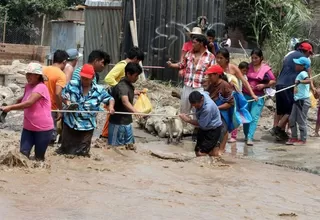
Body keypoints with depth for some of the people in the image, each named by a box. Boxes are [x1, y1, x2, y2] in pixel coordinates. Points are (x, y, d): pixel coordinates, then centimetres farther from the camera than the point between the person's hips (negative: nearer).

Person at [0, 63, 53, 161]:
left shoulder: (41, 87, -18)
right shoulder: (28, 86, 7)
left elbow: (29, 103, -31)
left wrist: (10, 107, -34)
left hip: (43, 129, -7)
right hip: (28, 127, 7)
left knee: (39, 157, 5)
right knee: (23, 153, -4)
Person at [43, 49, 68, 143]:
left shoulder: (43, 70, 6)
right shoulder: (61, 75, -15)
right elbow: (57, 94, -24)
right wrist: (60, 110, -14)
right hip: (50, 109, -7)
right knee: (50, 137, 3)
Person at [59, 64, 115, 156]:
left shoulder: (99, 90, -5)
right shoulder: (72, 85, -5)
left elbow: (110, 99, 5)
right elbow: (63, 96, 4)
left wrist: (111, 106, -16)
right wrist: (67, 102, -18)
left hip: (87, 127, 0)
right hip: (70, 124, 0)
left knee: (82, 153, 9)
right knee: (65, 150, 12)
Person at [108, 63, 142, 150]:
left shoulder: (129, 85, 6)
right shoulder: (122, 87, -24)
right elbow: (125, 102, -43)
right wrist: (136, 112, -57)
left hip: (127, 122, 9)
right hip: (118, 123, -9)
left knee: (130, 146, 11)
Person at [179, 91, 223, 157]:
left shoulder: (208, 108, -36)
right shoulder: (200, 95, -14)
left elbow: (202, 124, -26)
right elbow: (206, 93, 13)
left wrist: (188, 120, -18)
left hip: (214, 129, -8)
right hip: (205, 128, 8)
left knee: (200, 153, -15)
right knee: (197, 152, 9)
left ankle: (216, 146, 8)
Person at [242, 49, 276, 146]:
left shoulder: (266, 69, -5)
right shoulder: (248, 66, 1)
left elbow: (273, 81, 1)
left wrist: (263, 85, -13)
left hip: (258, 96, -3)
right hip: (246, 95, 3)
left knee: (254, 117, -10)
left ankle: (250, 138, -12)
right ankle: (246, 135, 25)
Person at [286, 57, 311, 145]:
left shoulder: (303, 73, -15)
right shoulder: (300, 74, 14)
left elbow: (309, 80, -33)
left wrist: (299, 81, -40)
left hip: (303, 101, -10)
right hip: (297, 100, 10)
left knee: (301, 121, -1)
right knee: (292, 119, 11)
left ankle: (303, 139, 9)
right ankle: (294, 137, 20)